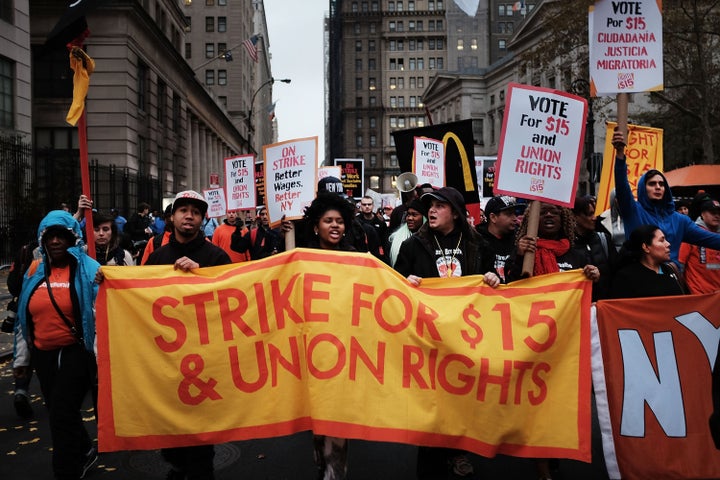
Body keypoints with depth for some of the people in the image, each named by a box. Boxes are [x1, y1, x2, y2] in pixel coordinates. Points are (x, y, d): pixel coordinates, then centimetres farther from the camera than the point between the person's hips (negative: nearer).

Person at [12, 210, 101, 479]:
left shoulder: (88, 270, -7)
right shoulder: (35, 272, 9)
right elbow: (24, 319, 15)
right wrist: (21, 358, 16)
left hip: (76, 353, -6)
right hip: (43, 356, 6)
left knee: (62, 414, -7)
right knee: (59, 413, 17)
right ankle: (84, 452, 40)